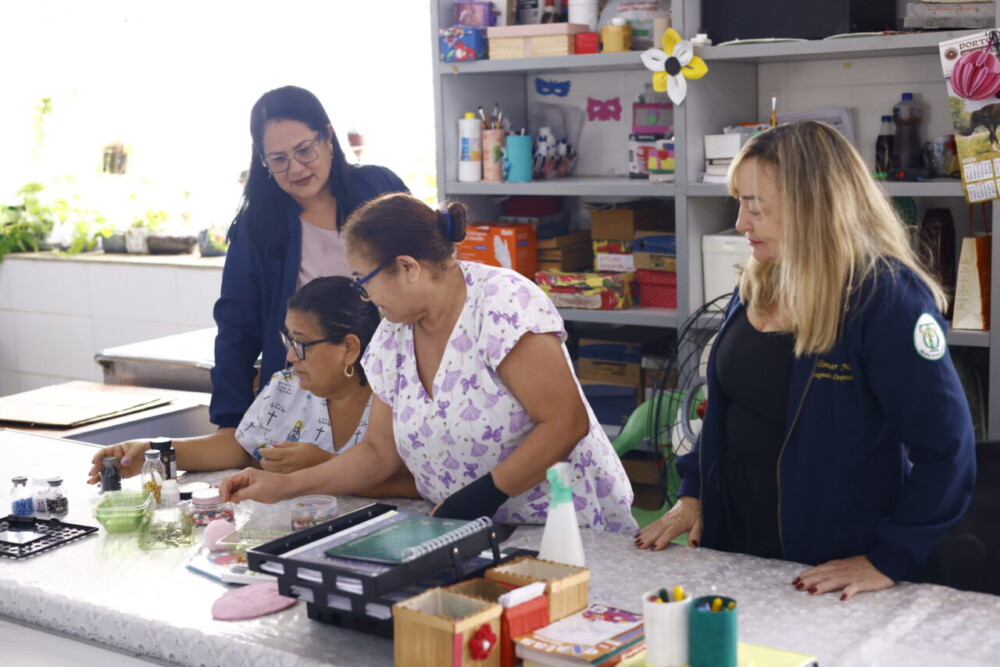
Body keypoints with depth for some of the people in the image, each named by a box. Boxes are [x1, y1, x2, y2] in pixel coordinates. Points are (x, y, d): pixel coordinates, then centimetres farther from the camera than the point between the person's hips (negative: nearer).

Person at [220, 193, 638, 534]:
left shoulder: (502, 306, -15)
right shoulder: (392, 338, 6)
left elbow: (567, 422, -18)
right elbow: (380, 453, 14)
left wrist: (484, 494, -20)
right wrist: (285, 487, 5)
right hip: (471, 540, 6)